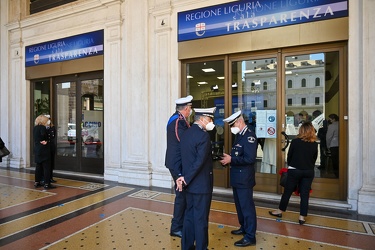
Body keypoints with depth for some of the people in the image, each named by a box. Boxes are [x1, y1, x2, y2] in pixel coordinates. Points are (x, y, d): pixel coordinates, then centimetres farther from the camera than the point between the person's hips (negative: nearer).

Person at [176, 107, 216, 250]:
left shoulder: (185, 134, 7)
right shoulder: (203, 135, -19)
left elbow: (185, 159, 5)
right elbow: (200, 162, -23)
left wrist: (185, 178, 2)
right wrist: (186, 179, -14)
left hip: (190, 184, 8)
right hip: (201, 184, -8)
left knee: (189, 215, 19)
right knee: (201, 218, 7)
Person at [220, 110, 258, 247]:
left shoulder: (249, 136, -18)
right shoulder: (239, 135, 11)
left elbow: (250, 158, -26)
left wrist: (231, 160, -22)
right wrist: (228, 158, 0)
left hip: (244, 178, -9)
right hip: (237, 177, 9)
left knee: (247, 206, 2)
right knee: (240, 205, 21)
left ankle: (250, 237, 14)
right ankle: (244, 228, 37)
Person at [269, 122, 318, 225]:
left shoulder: (295, 141, -9)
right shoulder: (315, 144, -1)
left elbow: (289, 156, -2)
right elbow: (314, 159, 8)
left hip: (294, 170, -2)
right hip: (309, 172, 3)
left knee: (287, 191, 9)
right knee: (305, 194, 8)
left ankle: (280, 211, 24)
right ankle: (302, 217, 15)